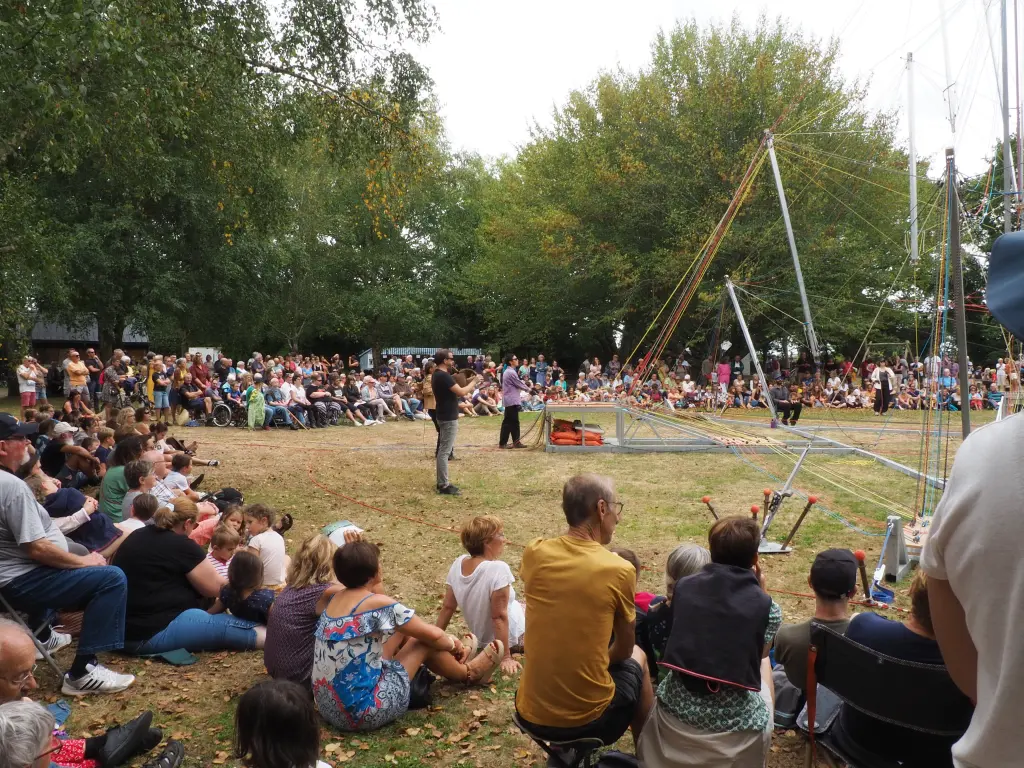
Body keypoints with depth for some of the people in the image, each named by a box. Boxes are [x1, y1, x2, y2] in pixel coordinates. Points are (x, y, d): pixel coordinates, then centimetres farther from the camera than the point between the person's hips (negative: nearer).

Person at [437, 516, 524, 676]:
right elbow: (499, 616, -28)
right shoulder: (498, 569, -31)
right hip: (512, 634, -7)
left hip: (483, 634, 7)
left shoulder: (458, 563, -12)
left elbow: (447, 607, -4)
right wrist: (506, 657, -22)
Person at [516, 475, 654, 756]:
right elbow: (623, 650, 0)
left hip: (531, 715, 3)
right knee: (637, 659, 26)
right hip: (589, 720, -3)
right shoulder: (619, 570, -15)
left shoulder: (533, 553, -7)